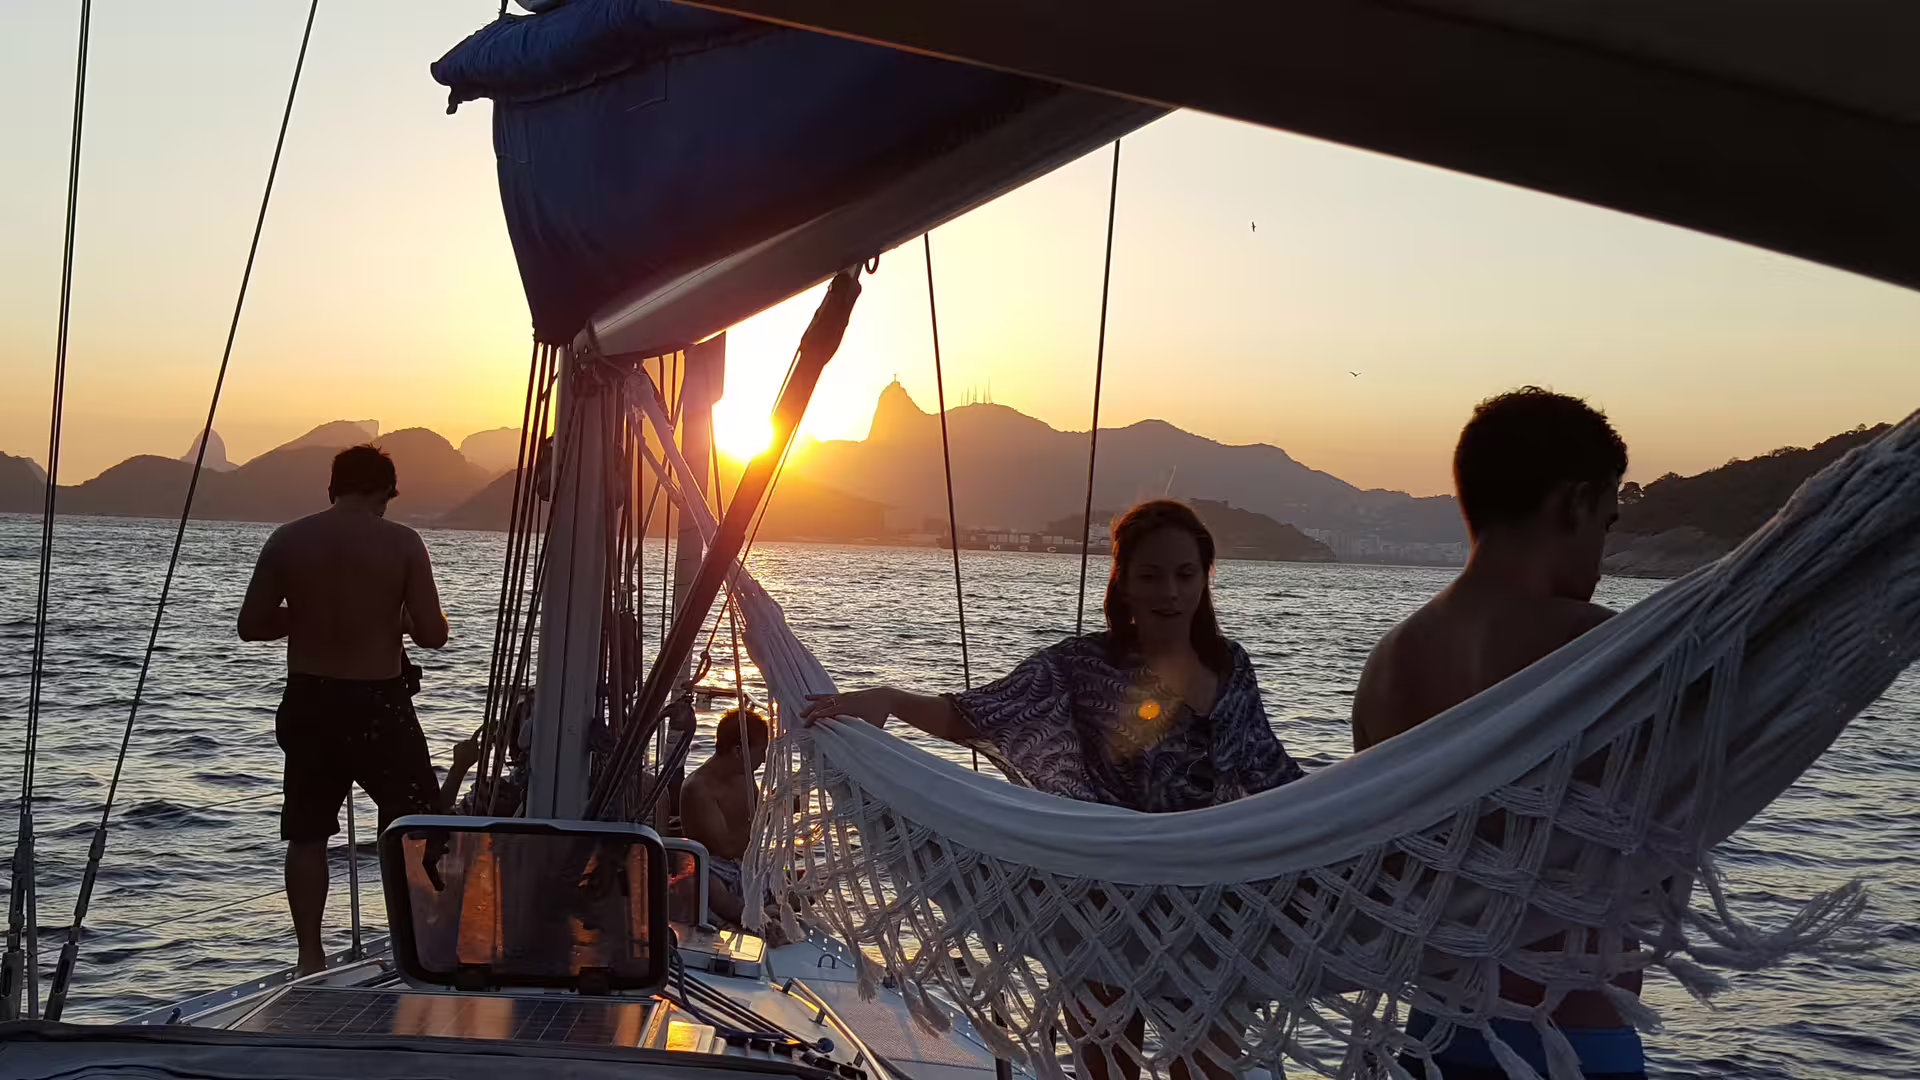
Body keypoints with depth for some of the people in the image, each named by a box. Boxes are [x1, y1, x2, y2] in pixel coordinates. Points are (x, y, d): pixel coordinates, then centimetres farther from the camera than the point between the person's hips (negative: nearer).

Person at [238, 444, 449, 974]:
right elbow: (432, 634, -11)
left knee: (307, 834, 13)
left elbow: (251, 625, 2)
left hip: (308, 701, 3)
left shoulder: (287, 540, -1)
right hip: (378, 704, -3)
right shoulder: (402, 542, -8)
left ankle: (310, 955, 15)